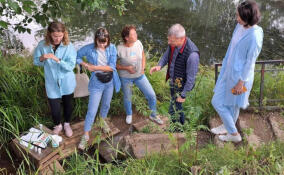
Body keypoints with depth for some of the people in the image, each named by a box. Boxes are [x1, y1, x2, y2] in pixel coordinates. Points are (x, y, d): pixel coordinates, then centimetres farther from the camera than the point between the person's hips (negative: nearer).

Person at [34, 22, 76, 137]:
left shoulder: (69, 46, -16)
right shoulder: (42, 45, -11)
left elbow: (71, 66, -19)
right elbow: (36, 62, 0)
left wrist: (58, 60, -34)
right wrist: (42, 58, -22)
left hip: (67, 83, 0)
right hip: (52, 84, 0)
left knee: (68, 104, 19)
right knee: (55, 108, 5)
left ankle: (67, 124, 48)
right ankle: (58, 125, 39)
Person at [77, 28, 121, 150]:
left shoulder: (112, 48, -12)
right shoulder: (89, 48, -16)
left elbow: (112, 67, -18)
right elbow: (76, 57, -2)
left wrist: (95, 67, -23)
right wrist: (85, 64, -19)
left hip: (110, 81, 3)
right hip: (96, 83, -3)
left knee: (106, 105, 25)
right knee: (92, 111, -3)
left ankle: (103, 121, 54)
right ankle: (86, 135, 12)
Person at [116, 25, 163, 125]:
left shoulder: (138, 43, -13)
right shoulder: (119, 49, -25)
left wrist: (143, 68, -5)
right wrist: (126, 68, -25)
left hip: (140, 75, 3)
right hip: (126, 78, -3)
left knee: (152, 95, 4)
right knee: (127, 98, 17)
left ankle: (153, 115, 30)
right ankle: (129, 114, 49)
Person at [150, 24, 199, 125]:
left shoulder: (192, 54, -37)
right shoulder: (173, 43, -16)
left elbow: (191, 77, -26)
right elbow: (167, 55, 5)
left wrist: (183, 95, -16)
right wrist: (159, 65, -15)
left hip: (181, 85, -7)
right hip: (172, 80, 8)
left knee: (174, 107, 8)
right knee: (174, 102, 27)